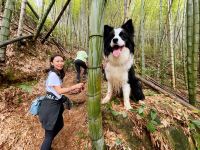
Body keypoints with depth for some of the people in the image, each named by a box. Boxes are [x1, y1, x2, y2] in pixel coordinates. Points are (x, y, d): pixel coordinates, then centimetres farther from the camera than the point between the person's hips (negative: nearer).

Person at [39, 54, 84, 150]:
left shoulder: (58, 73, 10)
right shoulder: (53, 74, -21)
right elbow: (59, 91, -25)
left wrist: (73, 90, 4)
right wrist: (75, 86, -24)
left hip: (56, 104, 10)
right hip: (51, 105, -10)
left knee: (59, 125, 25)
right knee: (49, 133, 3)